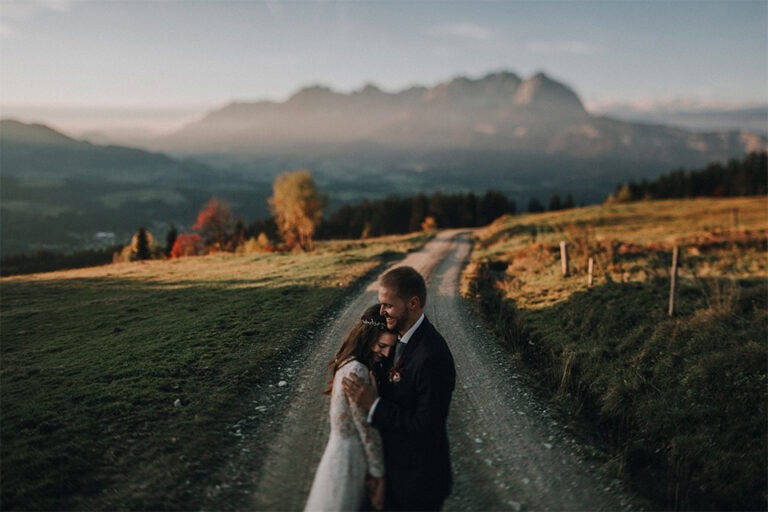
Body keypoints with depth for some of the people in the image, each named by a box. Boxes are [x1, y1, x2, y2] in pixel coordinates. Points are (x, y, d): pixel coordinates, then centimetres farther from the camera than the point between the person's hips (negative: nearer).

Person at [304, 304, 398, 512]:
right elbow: (367, 428, -20)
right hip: (351, 459, -8)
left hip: (342, 451, 8)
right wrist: (378, 475, -10)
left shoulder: (347, 363, 2)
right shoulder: (357, 371, -26)